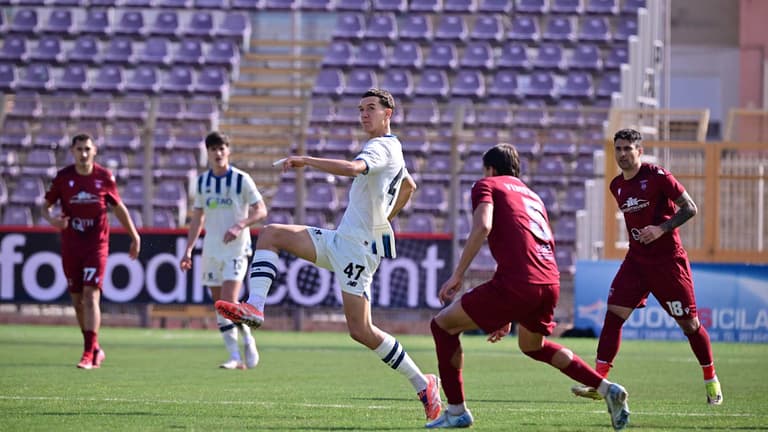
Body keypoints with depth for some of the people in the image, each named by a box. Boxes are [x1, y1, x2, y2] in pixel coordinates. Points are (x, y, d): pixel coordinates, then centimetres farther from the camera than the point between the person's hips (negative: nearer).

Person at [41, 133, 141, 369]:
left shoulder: (104, 177, -1)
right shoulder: (63, 177, 0)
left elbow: (119, 208, 11)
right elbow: (45, 205, 7)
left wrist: (135, 237, 14)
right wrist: (51, 219, -16)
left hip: (97, 245, -2)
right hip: (70, 246, 2)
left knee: (91, 295, -15)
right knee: (77, 300, 7)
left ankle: (89, 354, -17)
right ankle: (95, 349, 24)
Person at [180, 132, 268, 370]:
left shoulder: (241, 179, -6)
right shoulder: (203, 181, 9)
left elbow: (261, 211, -7)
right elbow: (197, 217, 16)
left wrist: (239, 226, -23)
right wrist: (188, 250, 11)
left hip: (236, 250, -5)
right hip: (211, 250, 5)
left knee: (229, 303, -17)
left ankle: (247, 340, 6)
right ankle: (235, 357, 7)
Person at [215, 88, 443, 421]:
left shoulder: (381, 148, -12)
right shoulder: (387, 149, 19)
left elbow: (352, 168, -35)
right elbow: (409, 186, 37)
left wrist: (306, 161, -30)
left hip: (358, 247, -10)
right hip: (340, 240, 10)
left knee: (361, 331, -11)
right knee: (270, 234, 0)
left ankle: (422, 384, 2)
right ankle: (254, 308, -18)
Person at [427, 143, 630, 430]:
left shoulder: (487, 185, 10)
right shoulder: (532, 196, 32)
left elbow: (482, 227, -11)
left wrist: (457, 276, -8)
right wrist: (509, 317, 38)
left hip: (516, 283, -7)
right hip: (550, 282, 7)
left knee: (443, 325, 9)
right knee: (532, 345, 35)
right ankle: (607, 388, 22)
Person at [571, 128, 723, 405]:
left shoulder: (657, 176, -11)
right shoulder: (617, 186, 9)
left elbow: (690, 208, -11)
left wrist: (661, 229, -21)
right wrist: (637, 237, 14)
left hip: (668, 260, -5)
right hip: (636, 259, 5)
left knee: (689, 323, 1)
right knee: (614, 314, -10)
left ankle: (711, 381, 20)